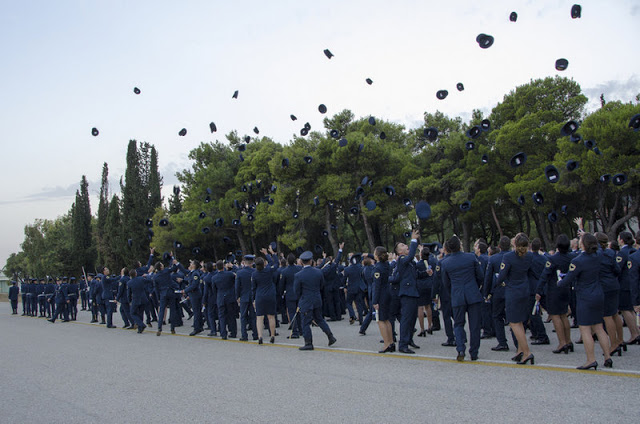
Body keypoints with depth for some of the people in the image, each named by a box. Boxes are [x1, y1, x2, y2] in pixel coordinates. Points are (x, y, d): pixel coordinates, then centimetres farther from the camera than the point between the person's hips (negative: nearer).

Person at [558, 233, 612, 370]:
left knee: (585, 329, -1)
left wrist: (559, 283, 6)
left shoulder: (578, 261, -19)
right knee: (599, 328, 14)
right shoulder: (597, 256, 1)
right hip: (599, 296, 7)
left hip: (585, 298, -7)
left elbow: (567, 280, -16)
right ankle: (607, 357, 17)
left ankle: (591, 360, -1)